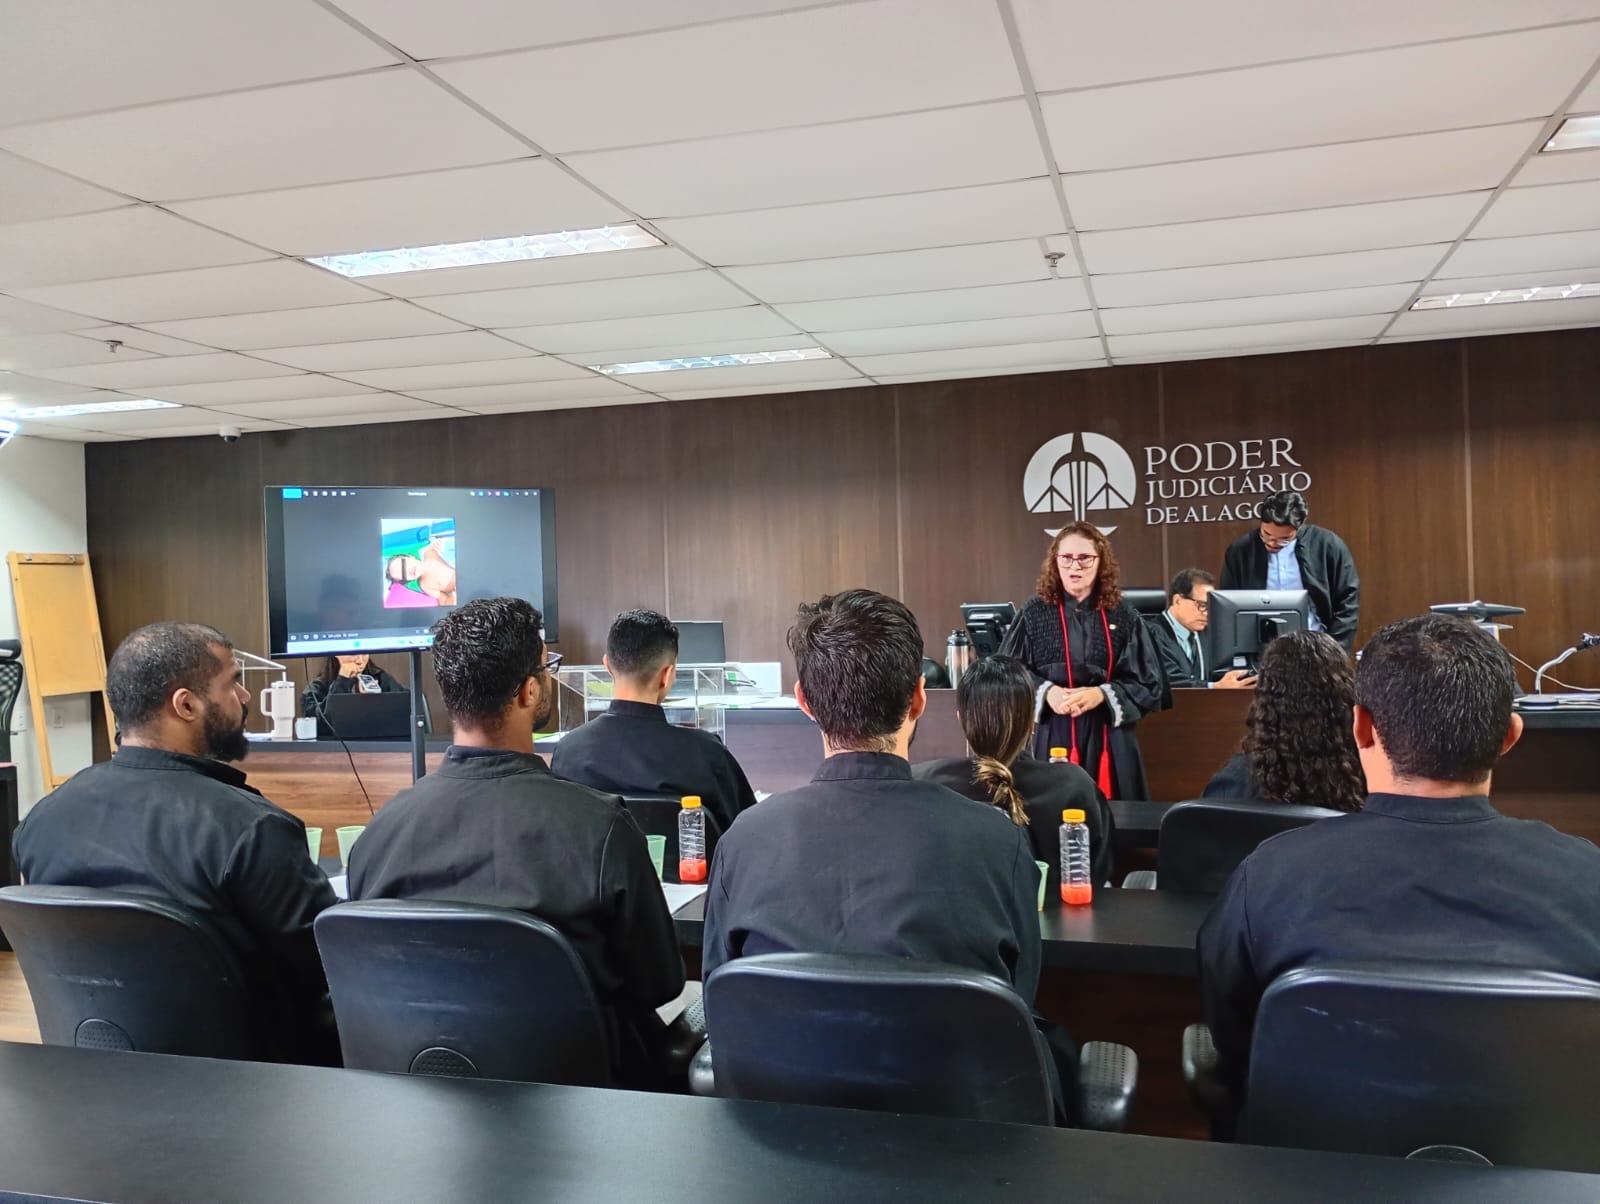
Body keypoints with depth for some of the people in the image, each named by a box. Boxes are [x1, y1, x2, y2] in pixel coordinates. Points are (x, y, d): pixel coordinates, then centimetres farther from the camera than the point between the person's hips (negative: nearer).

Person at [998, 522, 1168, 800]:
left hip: (1108, 741, 1)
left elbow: (1149, 684, 2)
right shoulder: (1035, 612, 2)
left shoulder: (1122, 616, 4)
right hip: (1049, 738, -1)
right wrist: (1045, 692, -16)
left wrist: (1102, 694, -14)